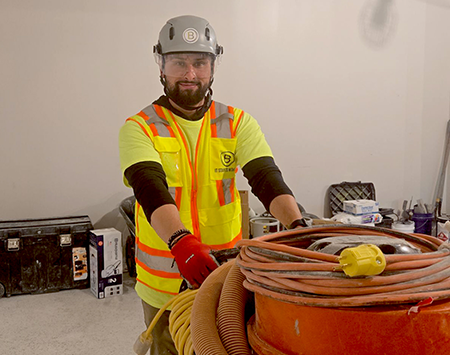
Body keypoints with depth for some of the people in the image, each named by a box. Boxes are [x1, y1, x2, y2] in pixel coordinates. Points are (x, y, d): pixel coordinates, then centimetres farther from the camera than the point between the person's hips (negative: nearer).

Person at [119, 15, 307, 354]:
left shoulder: (238, 123, 0)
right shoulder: (139, 129, -8)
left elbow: (266, 177, -14)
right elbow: (150, 188, -24)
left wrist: (298, 226, -32)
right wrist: (181, 241, -42)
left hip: (225, 274, 2)